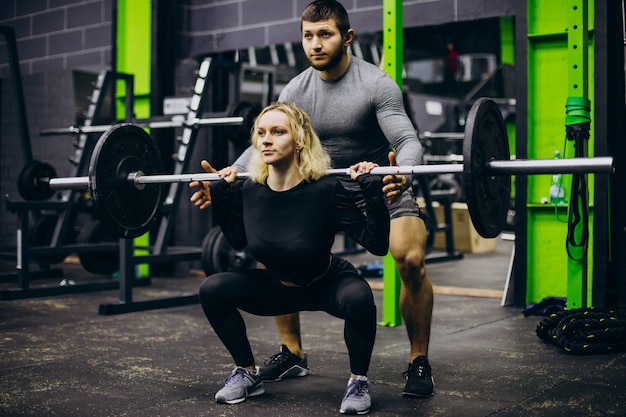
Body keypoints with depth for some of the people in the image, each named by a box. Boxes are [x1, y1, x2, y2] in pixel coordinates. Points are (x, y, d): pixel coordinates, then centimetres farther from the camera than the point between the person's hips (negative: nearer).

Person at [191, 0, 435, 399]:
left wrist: (401, 174, -53)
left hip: (383, 189, -5)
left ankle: (419, 362, -8)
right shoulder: (297, 90, -5)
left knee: (411, 259, -30)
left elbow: (409, 141, -29)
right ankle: (292, 354, 8)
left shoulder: (375, 84, -20)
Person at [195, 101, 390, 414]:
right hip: (280, 286, 4)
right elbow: (238, 241, 4)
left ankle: (358, 381, -9)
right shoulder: (250, 190, -15)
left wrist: (373, 192, -37)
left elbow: (377, 244, -27)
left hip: (328, 285, -4)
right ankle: (247, 373, 6)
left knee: (358, 297, -37)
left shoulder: (325, 189, -29)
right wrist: (221, 195, -4)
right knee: (212, 289, -14)